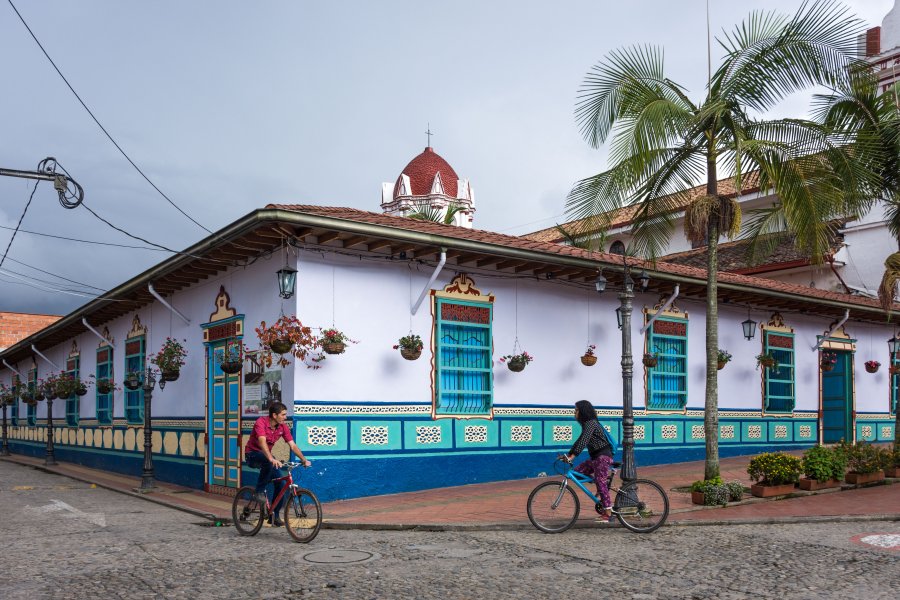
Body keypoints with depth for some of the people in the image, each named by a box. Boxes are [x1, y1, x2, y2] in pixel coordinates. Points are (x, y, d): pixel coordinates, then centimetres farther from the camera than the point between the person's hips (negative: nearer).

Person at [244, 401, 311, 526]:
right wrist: (272, 459, -54)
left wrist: (304, 460, -22)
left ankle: (275, 514, 3)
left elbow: (293, 446, -9)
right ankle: (260, 491, -19)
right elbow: (262, 442, -40)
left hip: (266, 455, 6)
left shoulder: (283, 427, -7)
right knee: (269, 463, -39)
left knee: (281, 482, -10)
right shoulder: (261, 422, -25)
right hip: (252, 455, -6)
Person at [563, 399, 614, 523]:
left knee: (601, 483, -10)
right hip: (596, 457, 10)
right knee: (577, 471, 5)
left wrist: (572, 456, -32)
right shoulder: (587, 424, 17)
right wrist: (568, 455, 14)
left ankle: (608, 513, -7)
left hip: (603, 456, -10)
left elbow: (583, 441, -26)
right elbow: (580, 441, 19)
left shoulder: (591, 423, -14)